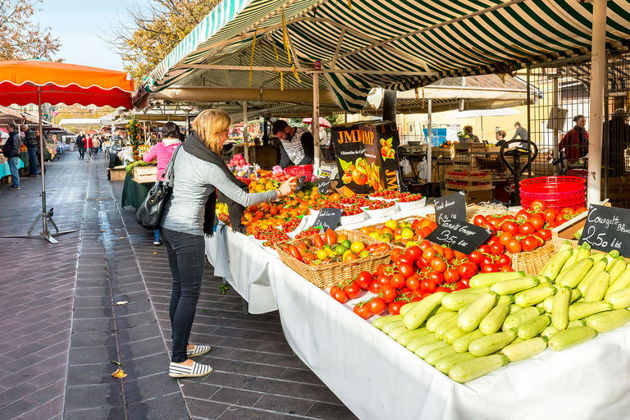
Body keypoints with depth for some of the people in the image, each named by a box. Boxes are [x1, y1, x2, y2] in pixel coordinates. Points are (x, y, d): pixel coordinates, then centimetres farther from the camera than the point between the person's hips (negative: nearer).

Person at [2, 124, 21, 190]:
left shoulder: (15, 136, -15)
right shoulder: (12, 136, 16)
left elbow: (15, 148, -20)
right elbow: (8, 146, 24)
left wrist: (9, 155, -20)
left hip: (13, 156, -10)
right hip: (11, 156, 10)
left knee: (14, 170, -6)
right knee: (13, 170, 14)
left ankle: (16, 185, -2)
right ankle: (14, 184, 20)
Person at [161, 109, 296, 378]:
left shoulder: (184, 150, 5)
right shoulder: (209, 167, -19)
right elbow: (244, 199, -15)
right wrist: (278, 193, -6)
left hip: (169, 225, 9)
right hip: (188, 232, -9)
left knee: (179, 288, 17)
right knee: (189, 293, -2)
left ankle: (180, 345, 30)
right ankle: (179, 362, 5)